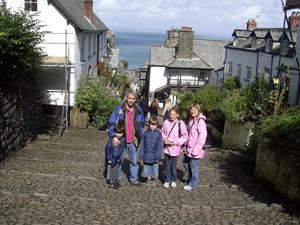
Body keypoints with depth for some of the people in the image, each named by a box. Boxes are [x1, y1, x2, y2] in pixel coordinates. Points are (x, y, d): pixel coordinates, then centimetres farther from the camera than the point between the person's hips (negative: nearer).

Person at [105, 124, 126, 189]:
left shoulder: (123, 140, -2)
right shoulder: (111, 140, -19)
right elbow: (107, 149, -14)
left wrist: (120, 158, 11)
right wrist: (108, 159, -12)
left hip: (117, 159, 5)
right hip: (111, 159, -5)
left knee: (116, 170, 16)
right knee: (110, 171, 2)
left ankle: (115, 180, 30)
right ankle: (111, 182, 13)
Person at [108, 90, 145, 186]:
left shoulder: (138, 110, 4)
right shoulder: (119, 109, -6)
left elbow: (142, 124, 16)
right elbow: (111, 124, -7)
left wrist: (140, 137, 7)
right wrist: (114, 137, -18)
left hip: (134, 141, 3)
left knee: (134, 160, 12)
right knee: (118, 160, 9)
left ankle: (134, 179, 24)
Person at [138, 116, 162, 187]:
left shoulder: (158, 134, -4)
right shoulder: (145, 134, 1)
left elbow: (159, 146, -3)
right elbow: (142, 145, 5)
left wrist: (158, 156, -6)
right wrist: (140, 155, 3)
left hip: (154, 156, -1)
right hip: (147, 156, 2)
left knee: (154, 170, 7)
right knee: (146, 170, 10)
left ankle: (153, 180, 28)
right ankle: (149, 180, 31)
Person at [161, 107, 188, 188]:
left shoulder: (181, 124, -11)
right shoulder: (166, 122, -1)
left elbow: (185, 136, -6)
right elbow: (162, 132, 14)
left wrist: (176, 142, -14)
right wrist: (164, 138, -4)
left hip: (175, 148, -3)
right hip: (167, 148, 3)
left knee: (173, 166, 7)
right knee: (167, 166, 11)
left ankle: (174, 180, 28)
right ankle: (167, 180, 27)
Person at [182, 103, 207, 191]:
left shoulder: (200, 121, -16)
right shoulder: (191, 120, 11)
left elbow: (202, 136, -20)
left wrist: (196, 149, -21)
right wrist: (185, 145, 15)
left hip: (195, 149, -9)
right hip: (188, 147, 9)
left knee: (194, 167, 3)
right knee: (185, 163, 19)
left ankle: (193, 184, 19)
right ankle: (189, 180, 38)